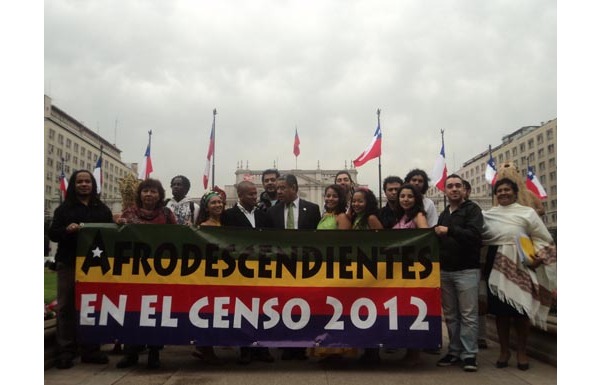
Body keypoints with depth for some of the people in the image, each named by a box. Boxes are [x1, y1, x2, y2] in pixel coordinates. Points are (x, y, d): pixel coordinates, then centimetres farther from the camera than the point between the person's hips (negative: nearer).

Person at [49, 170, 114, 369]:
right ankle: (65, 352, 6)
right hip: (68, 263, -1)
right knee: (66, 307, 1)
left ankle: (91, 350, 13)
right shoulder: (64, 208, 7)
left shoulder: (103, 209, 12)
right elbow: (52, 234, 2)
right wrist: (67, 230, -18)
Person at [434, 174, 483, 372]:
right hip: (445, 270, 6)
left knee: (468, 315, -2)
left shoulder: (472, 209, -2)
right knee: (450, 315, 9)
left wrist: (449, 230, -17)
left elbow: (474, 235, -17)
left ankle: (469, 354, 5)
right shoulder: (443, 214, 18)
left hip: (466, 270, -6)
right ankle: (454, 351, 17)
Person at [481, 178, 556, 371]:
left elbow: (542, 238, 1)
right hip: (496, 264, 2)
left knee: (521, 309, 0)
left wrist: (538, 257, -14)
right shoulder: (488, 214, 11)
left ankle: (521, 351, 16)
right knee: (500, 310, 5)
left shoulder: (527, 212, 3)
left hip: (520, 265, -2)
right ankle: (504, 350, 19)